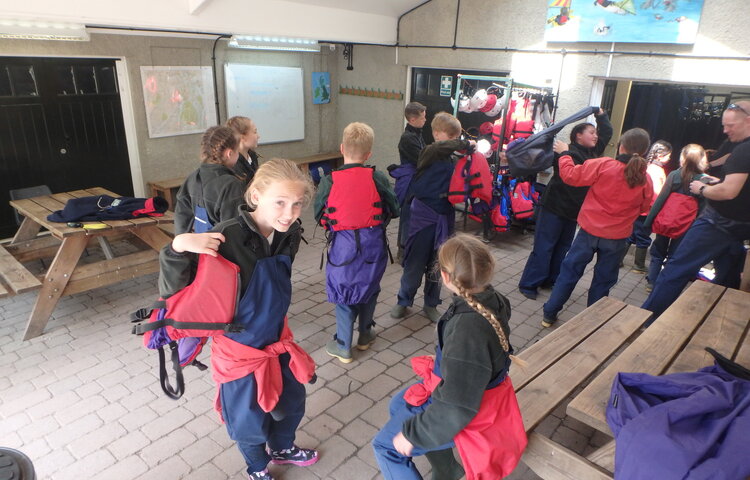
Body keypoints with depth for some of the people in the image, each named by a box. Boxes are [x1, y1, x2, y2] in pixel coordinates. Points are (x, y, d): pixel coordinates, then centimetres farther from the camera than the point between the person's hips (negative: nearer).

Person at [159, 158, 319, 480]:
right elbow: (171, 291, -26)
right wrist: (178, 246, -41)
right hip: (240, 348, -6)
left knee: (291, 402, 26)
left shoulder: (289, 235, -11)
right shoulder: (227, 238, -31)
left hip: (278, 339, 6)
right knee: (250, 418, 18)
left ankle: (282, 448, 59)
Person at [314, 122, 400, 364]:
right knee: (369, 288, 22)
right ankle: (365, 335, 39)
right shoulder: (377, 178, -11)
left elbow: (318, 215, 0)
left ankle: (343, 347, 24)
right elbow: (394, 209, 0)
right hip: (373, 243, 2)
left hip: (343, 245, -1)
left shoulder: (329, 182, -12)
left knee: (343, 293, 14)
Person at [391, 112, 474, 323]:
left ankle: (431, 305, 32)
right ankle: (403, 301, 27)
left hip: (444, 216, 5)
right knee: (415, 262, 7)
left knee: (437, 263, 15)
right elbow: (441, 147, -33)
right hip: (423, 214, -5)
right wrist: (466, 144, -26)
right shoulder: (429, 153, -11)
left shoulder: (454, 159, 5)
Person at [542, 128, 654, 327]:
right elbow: (644, 208, 7)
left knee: (570, 270, 11)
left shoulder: (603, 165, -16)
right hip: (617, 237, 2)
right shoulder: (645, 180, -6)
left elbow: (570, 176, -9)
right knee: (603, 280, 15)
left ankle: (550, 314, 16)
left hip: (590, 230, -1)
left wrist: (564, 153, 5)